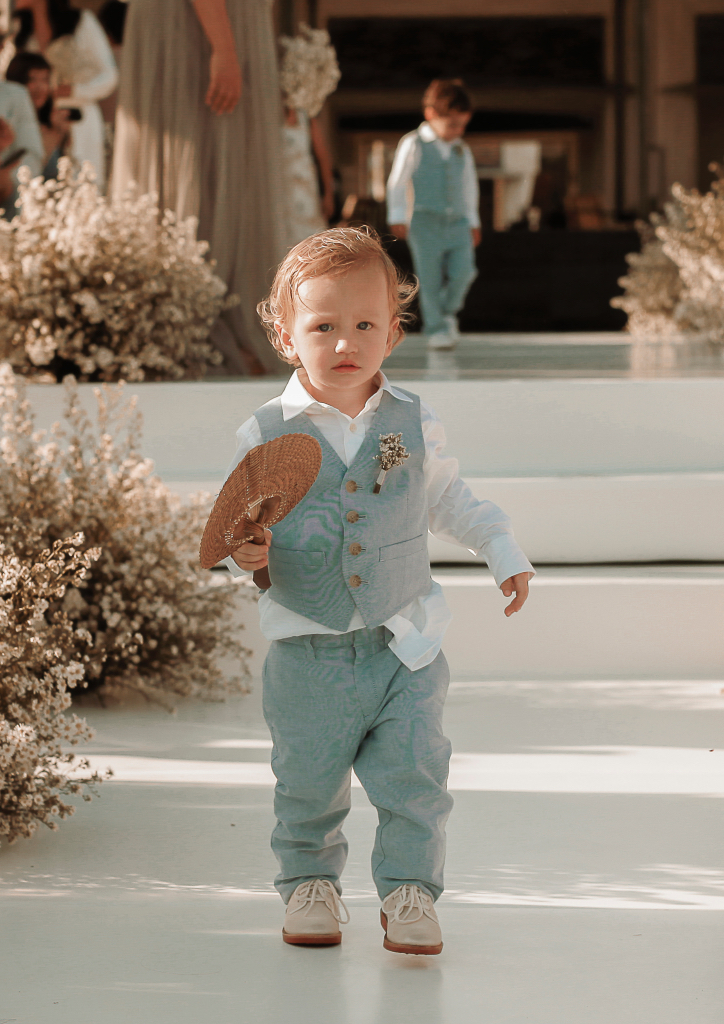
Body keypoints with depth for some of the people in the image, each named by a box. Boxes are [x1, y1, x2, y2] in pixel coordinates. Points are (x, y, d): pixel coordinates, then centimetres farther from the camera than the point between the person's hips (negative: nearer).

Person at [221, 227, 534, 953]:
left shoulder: (415, 425, -1)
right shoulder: (265, 436, -7)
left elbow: (448, 501, 17)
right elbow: (241, 532, 2)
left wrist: (502, 549, 15)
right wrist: (244, 553, -19)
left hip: (404, 645, 1)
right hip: (308, 653, -1)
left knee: (413, 778, 0)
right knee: (307, 784, 10)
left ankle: (409, 889, 14)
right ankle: (309, 880, 31)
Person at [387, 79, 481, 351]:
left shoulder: (462, 151, 14)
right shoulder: (413, 145, -1)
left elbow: (469, 188, 24)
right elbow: (397, 183, 0)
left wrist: (473, 221, 24)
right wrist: (397, 217, -4)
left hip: (458, 224, 4)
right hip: (426, 223, -4)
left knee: (463, 272, -9)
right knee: (430, 278, -3)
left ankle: (448, 311, 17)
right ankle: (436, 329, 6)